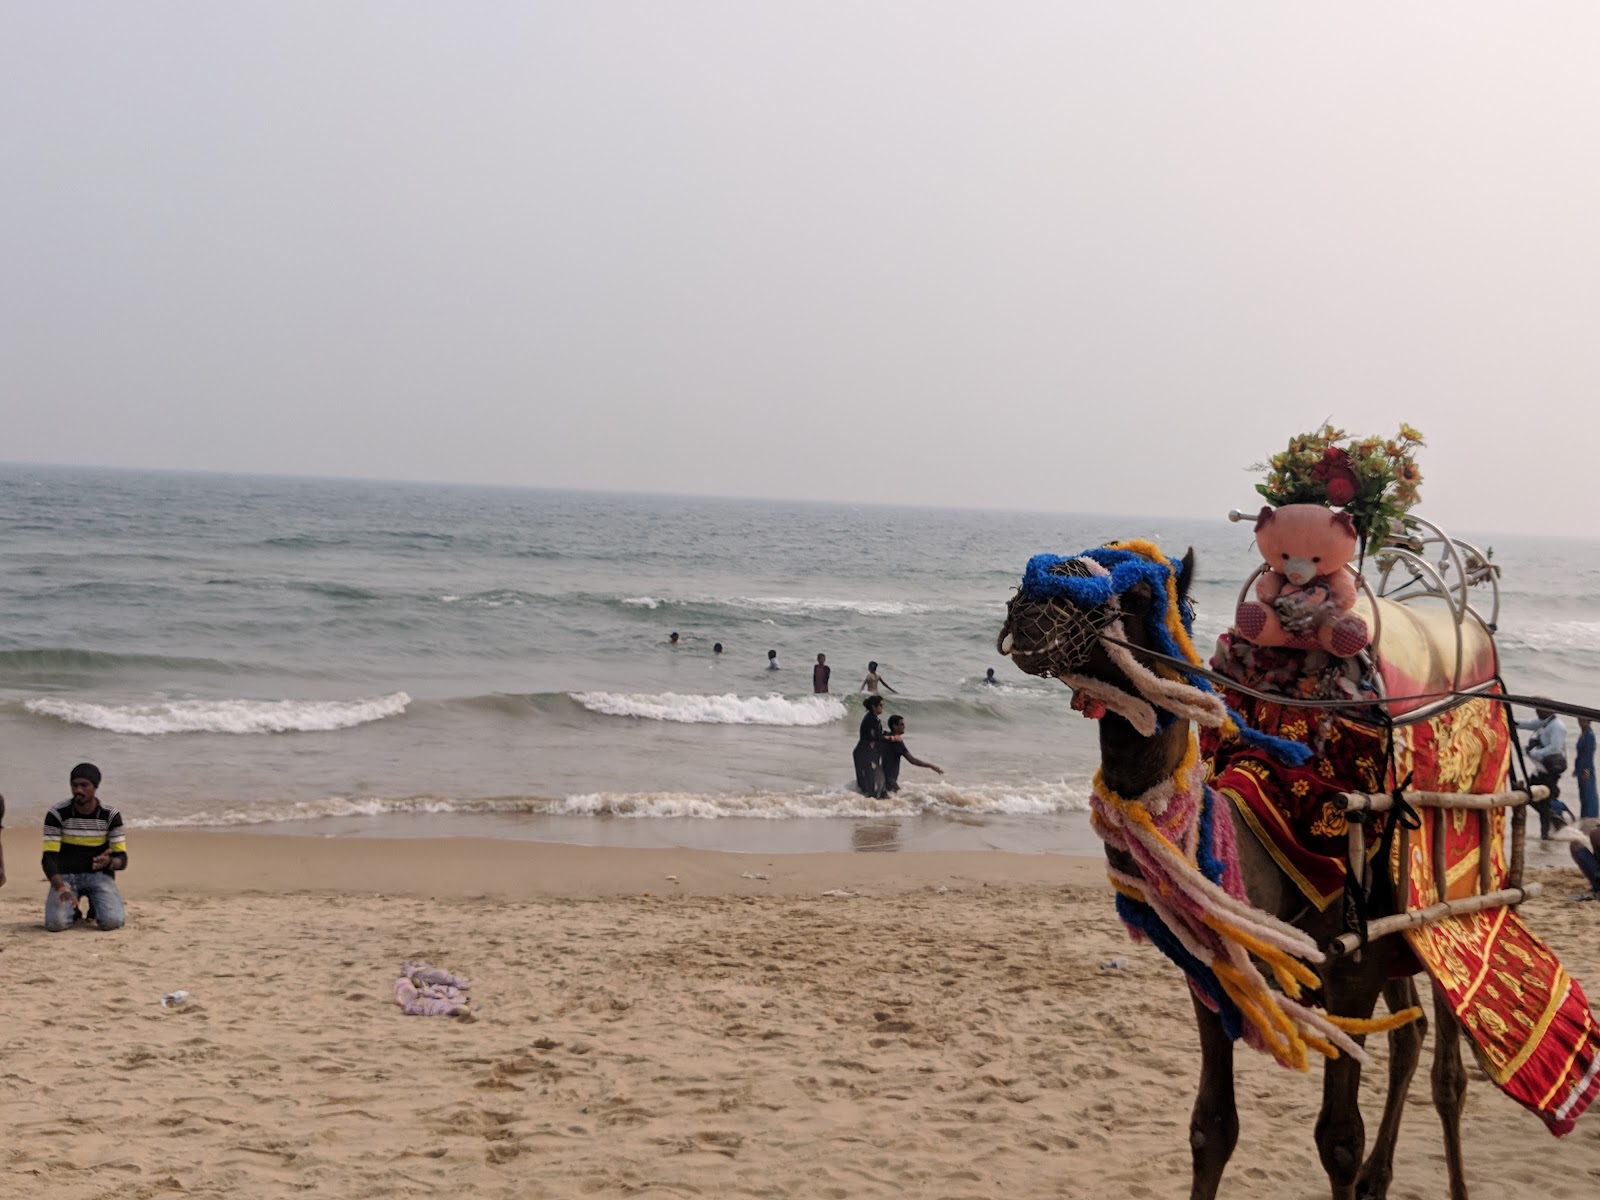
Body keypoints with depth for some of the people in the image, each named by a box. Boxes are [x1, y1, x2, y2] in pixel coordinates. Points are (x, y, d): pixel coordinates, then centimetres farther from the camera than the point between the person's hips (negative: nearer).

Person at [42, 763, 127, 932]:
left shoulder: (110, 815, -7)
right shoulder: (56, 814, -10)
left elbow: (122, 859, -6)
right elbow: (49, 858, -13)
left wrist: (108, 862, -32)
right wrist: (61, 888, -31)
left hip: (99, 874, 0)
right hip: (65, 875, 0)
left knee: (112, 921, -26)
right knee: (55, 923, -27)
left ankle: (96, 905, 11)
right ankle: (72, 909, 10)